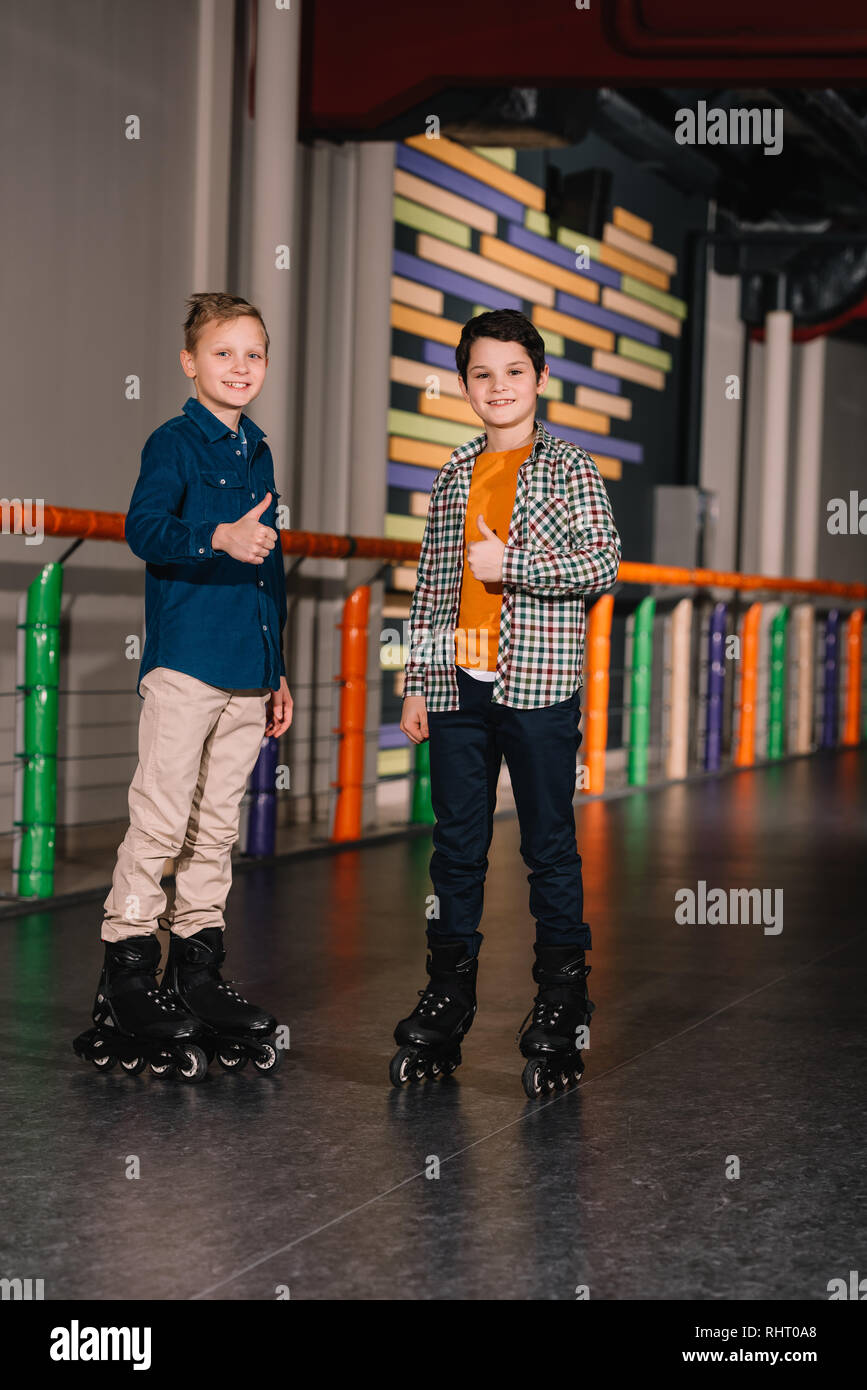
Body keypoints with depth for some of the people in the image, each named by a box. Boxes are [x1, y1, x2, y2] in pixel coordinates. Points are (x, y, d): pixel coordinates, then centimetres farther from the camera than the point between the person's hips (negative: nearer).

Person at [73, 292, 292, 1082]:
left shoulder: (258, 454, 18)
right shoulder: (175, 443, -3)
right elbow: (144, 528, -19)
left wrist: (278, 670, 22)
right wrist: (219, 537, -37)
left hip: (246, 672, 7)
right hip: (184, 663, -7)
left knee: (218, 826, 10)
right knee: (161, 819, -7)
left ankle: (199, 973, 17)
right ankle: (128, 982, -1)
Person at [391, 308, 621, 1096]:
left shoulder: (571, 471, 2)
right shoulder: (453, 480, 14)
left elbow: (604, 563, -10)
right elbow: (430, 588, 15)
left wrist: (509, 566, -14)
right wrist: (418, 683, 11)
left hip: (539, 684, -4)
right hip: (458, 686, 4)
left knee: (549, 846, 1)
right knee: (458, 846, 8)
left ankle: (561, 1009, 9)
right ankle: (448, 1000, 16)